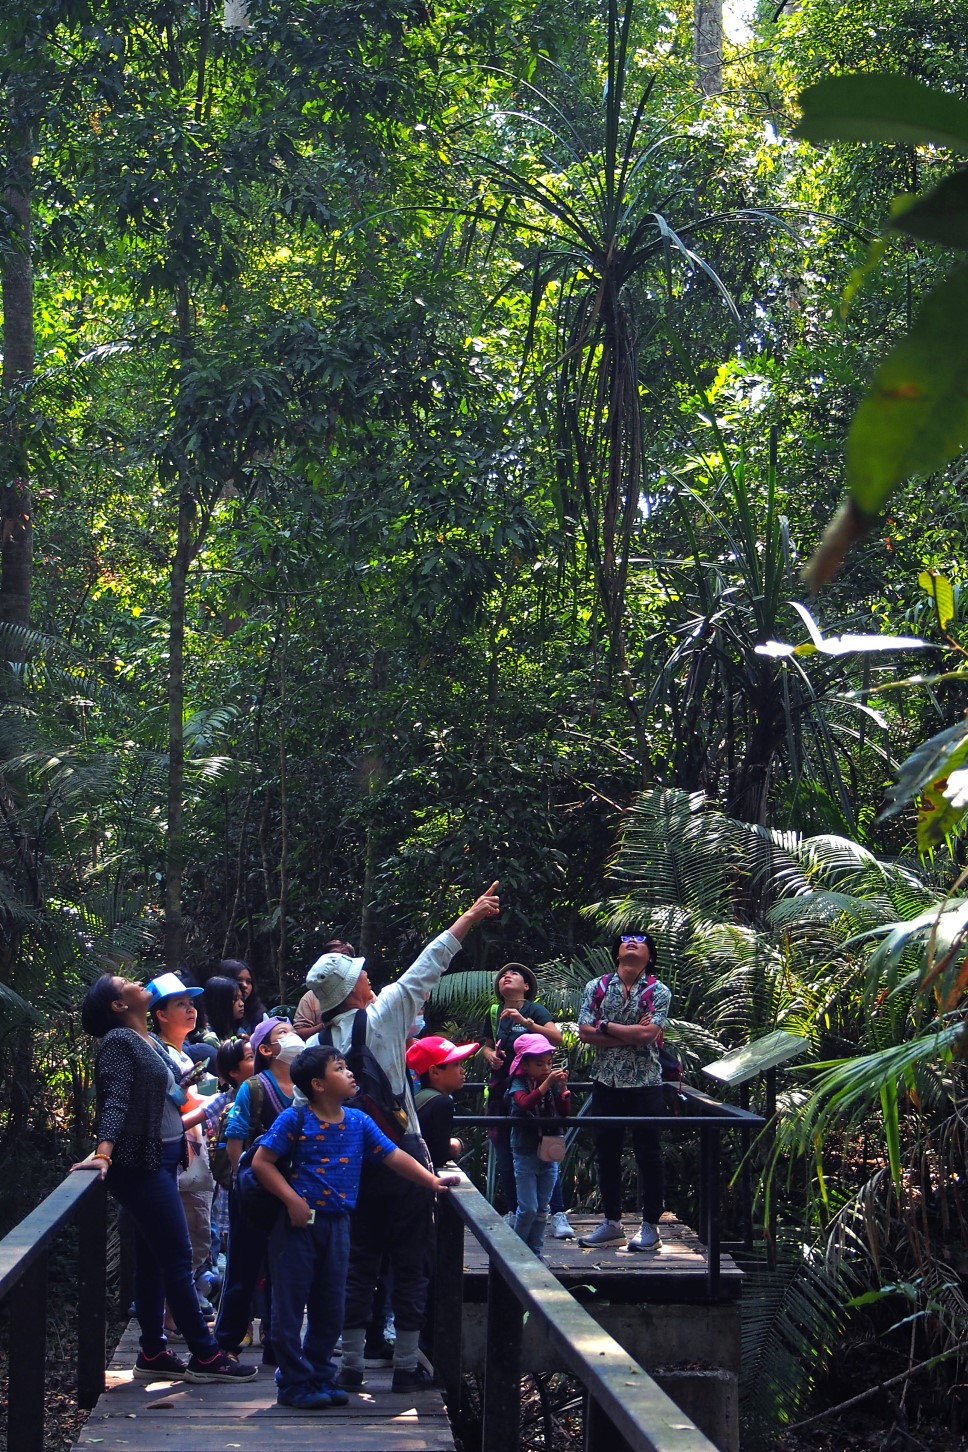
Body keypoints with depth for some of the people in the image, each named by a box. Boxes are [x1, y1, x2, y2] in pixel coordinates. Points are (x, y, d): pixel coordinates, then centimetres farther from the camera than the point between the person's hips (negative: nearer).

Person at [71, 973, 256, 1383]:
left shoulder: (148, 1040, 15)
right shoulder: (119, 1041, -12)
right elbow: (115, 1102, -24)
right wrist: (103, 1151, -36)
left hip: (161, 1160, 9)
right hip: (142, 1164, -9)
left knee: (153, 1259, 11)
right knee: (177, 1257, -7)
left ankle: (153, 1354, 17)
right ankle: (204, 1357, -3)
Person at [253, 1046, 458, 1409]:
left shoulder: (358, 1122, 8)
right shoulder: (295, 1119, -7)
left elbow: (394, 1156, 9)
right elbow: (262, 1162, -9)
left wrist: (432, 1180, -1)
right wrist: (292, 1199, -16)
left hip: (336, 1225, 5)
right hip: (299, 1222, -5)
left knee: (329, 1309, 11)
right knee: (290, 1305, 0)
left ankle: (319, 1377, 23)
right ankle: (294, 1383, 8)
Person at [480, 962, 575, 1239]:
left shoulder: (534, 1010, -5)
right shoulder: (494, 1013, 9)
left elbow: (556, 1037, -21)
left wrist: (525, 1021, -31)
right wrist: (490, 1055, -1)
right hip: (501, 1089, 5)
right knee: (504, 1154, 7)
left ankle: (558, 1216, -11)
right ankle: (513, 1212, 17)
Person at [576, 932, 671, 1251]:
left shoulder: (658, 992, -2)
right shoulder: (597, 987, 5)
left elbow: (648, 1033, -17)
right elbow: (584, 1032, -5)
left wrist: (606, 1025, -9)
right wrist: (631, 1035, -11)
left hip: (645, 1084, -3)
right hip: (606, 1082, 3)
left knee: (648, 1155, 1)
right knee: (606, 1153, 9)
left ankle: (650, 1225, 8)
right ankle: (612, 1221, 20)